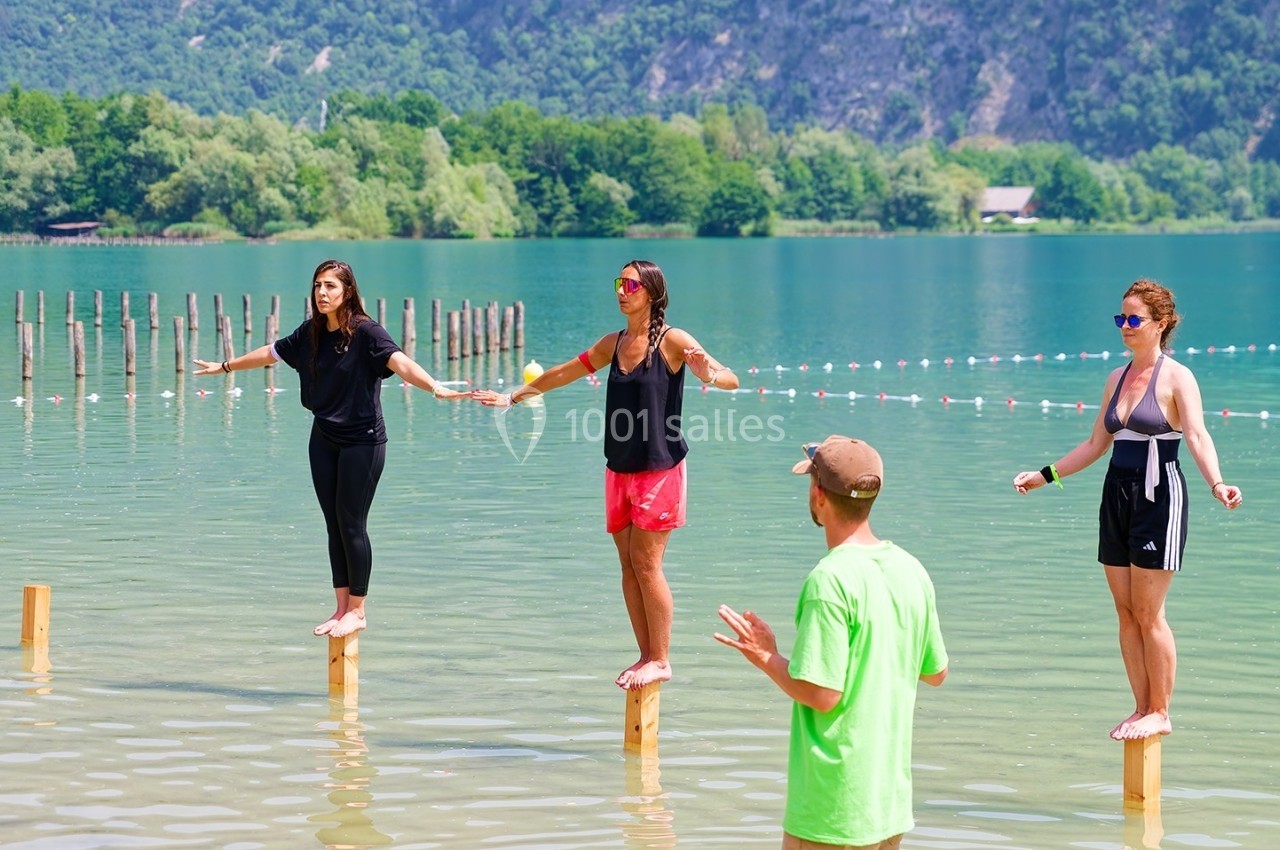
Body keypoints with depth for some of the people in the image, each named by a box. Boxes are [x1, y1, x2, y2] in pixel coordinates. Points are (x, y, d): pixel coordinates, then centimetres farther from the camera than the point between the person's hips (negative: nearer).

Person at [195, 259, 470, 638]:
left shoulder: (366, 332, -16)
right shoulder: (311, 333, 4)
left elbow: (399, 361, -31)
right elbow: (271, 352, 21)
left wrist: (435, 387, -49)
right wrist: (226, 366, 33)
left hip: (362, 440, -6)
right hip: (324, 439, 6)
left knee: (352, 524, -3)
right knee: (334, 524, 9)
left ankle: (357, 611, 8)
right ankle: (342, 608, 17)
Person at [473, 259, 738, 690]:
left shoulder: (672, 341, -9)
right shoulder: (613, 343, 10)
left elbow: (731, 379, -15)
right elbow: (564, 373, 22)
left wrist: (709, 376, -38)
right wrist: (513, 396, 26)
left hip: (659, 469, -6)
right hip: (620, 471, 6)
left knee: (646, 562, -8)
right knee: (628, 564, 6)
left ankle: (661, 660, 0)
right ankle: (647, 655, 15)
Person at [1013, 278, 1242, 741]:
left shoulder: (1176, 378, -8)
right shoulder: (1117, 379, 13)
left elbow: (1197, 436, -22)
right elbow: (1096, 445, 20)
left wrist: (1216, 484, -38)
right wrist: (1044, 476, 20)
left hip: (1158, 498, -7)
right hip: (1117, 495, 7)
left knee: (1148, 613, -4)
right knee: (1126, 612, 7)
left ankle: (1160, 712, 7)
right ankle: (1142, 708, 16)